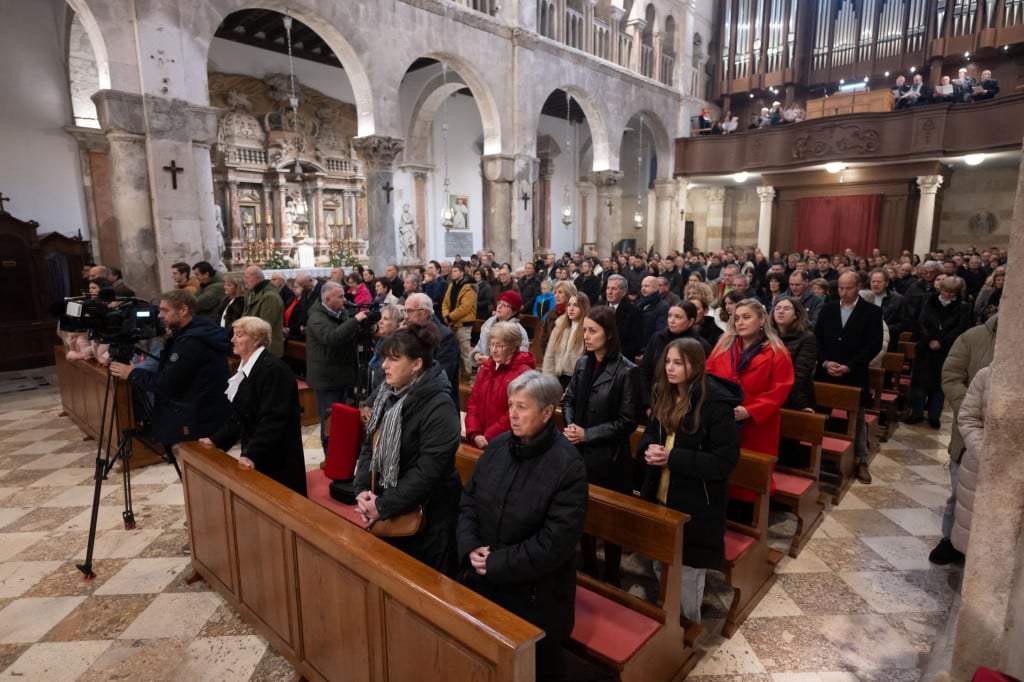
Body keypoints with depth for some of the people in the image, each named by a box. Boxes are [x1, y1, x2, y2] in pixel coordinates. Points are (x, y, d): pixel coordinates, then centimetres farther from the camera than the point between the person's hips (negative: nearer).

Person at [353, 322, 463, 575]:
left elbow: (428, 472, -26)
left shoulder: (439, 407, -23)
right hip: (387, 509, 7)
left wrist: (383, 506, -20)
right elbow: (370, 444, 8)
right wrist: (362, 489, -6)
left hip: (425, 515, -7)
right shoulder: (387, 394, 2)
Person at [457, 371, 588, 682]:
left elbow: (555, 543, -23)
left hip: (535, 594, -5)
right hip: (483, 583, 5)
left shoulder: (568, 466, -22)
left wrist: (496, 564, -19)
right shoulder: (497, 446, -3)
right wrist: (471, 548, -13)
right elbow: (468, 501, 4)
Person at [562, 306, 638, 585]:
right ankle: (587, 568, 38)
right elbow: (569, 400, 10)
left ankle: (611, 577, 30)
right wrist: (570, 426, -10)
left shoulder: (626, 371, -14)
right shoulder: (582, 363, 3)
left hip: (608, 456, -5)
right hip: (580, 452, 5)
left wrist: (587, 434, -17)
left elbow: (627, 421, -14)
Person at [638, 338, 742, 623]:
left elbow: (725, 460, -21)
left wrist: (672, 457, -25)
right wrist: (649, 448, -10)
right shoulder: (664, 394, 3)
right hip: (660, 496, 7)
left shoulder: (716, 403, -19)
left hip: (696, 504, -7)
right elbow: (651, 433, 14)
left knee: (688, 570, 8)